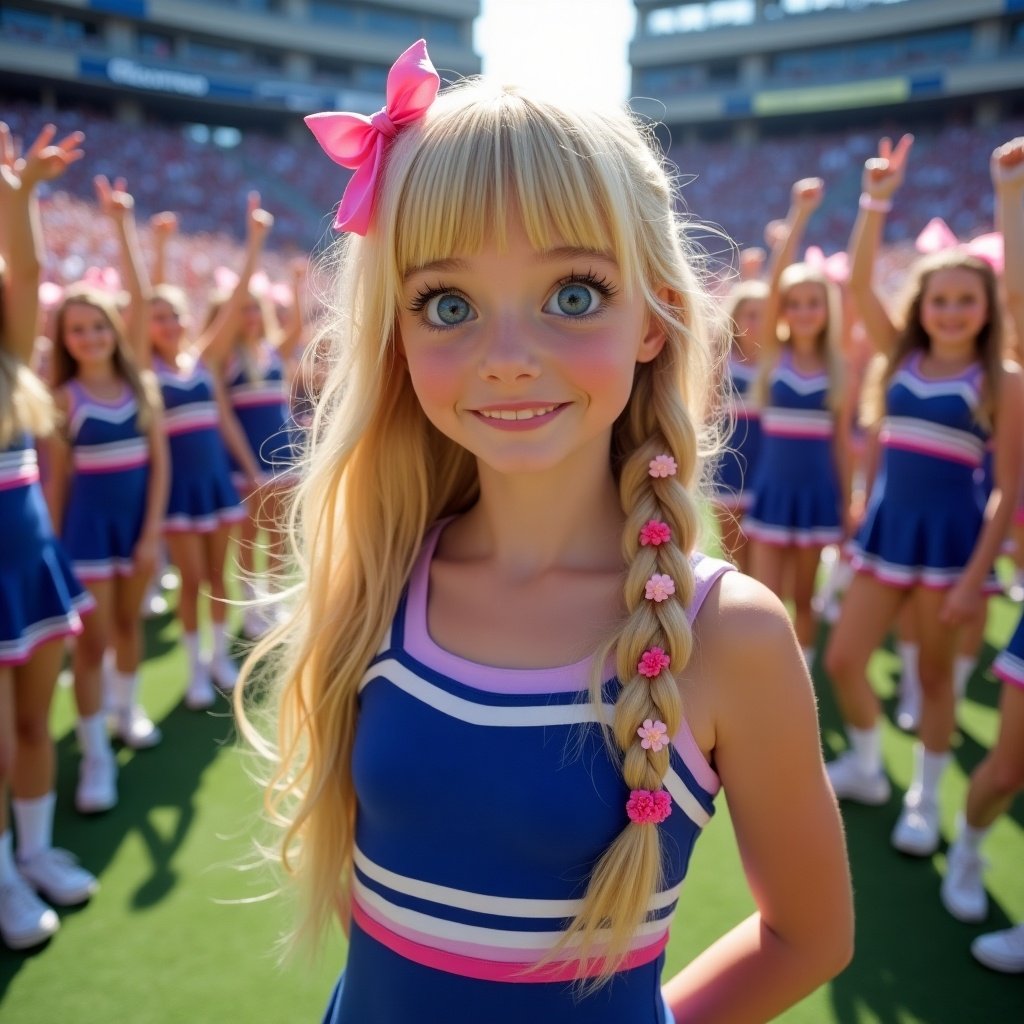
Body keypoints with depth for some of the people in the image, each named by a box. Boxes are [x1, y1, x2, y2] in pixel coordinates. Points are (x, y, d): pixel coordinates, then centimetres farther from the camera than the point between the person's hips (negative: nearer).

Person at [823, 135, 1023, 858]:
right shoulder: (901, 358, 5)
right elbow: (858, 282, -6)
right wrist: (878, 201, -16)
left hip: (951, 532, -4)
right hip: (888, 524, 4)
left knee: (935, 673, 8)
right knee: (843, 660, 7)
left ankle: (925, 800, 28)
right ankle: (867, 768, 32)